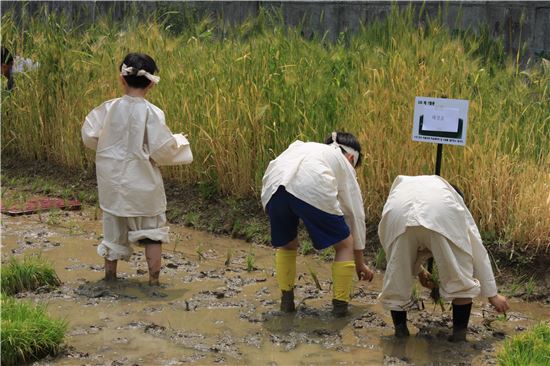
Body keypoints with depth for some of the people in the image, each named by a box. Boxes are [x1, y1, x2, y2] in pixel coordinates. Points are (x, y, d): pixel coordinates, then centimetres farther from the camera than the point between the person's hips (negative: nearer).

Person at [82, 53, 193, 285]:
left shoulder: (109, 108, -8)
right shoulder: (151, 113, -16)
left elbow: (89, 137, -1)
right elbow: (161, 150, -15)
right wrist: (178, 144, 6)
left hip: (112, 178, 3)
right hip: (142, 181, -3)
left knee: (114, 225, 18)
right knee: (152, 228, 13)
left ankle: (110, 274, 26)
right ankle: (154, 277, 13)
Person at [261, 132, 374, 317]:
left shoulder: (302, 147, 42)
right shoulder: (343, 163, 31)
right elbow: (355, 214, 33)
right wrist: (359, 262, 41)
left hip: (274, 187, 4)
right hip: (311, 190, -4)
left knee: (286, 244, 32)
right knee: (345, 245, 20)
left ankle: (286, 301, 29)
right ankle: (340, 304, 21)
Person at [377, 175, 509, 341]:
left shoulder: (400, 185, 47)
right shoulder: (452, 194, 41)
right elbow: (478, 251, 39)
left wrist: (418, 270, 58)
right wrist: (492, 294, 43)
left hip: (398, 217, 1)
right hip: (441, 216, -1)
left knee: (397, 275, 22)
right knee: (460, 278, 18)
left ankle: (400, 330, 32)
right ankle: (459, 334, 22)